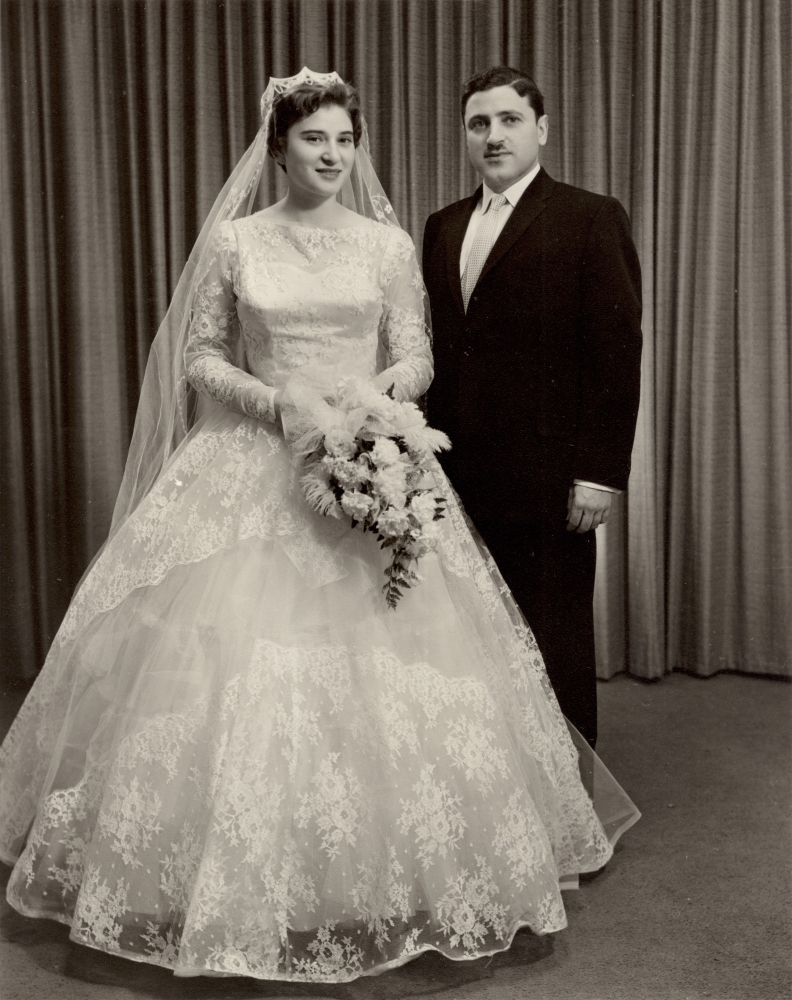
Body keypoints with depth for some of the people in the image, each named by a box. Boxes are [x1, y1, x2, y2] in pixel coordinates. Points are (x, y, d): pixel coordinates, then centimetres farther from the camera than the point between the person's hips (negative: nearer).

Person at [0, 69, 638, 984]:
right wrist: (275, 401, -11)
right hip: (252, 468, 0)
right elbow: (200, 359, 5)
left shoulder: (387, 244, 6)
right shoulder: (234, 242, 4)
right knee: (230, 655, -4)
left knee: (384, 661, -2)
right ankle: (244, 880, 15)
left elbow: (417, 361, 5)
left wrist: (375, 395, -16)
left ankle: (383, 866, 17)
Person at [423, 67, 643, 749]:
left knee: (556, 647, 5)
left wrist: (600, 473, -13)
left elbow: (618, 354, -8)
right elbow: (439, 349, 15)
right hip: (463, 476, 5)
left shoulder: (591, 219, -2)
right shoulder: (443, 227, 15)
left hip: (548, 479, -5)